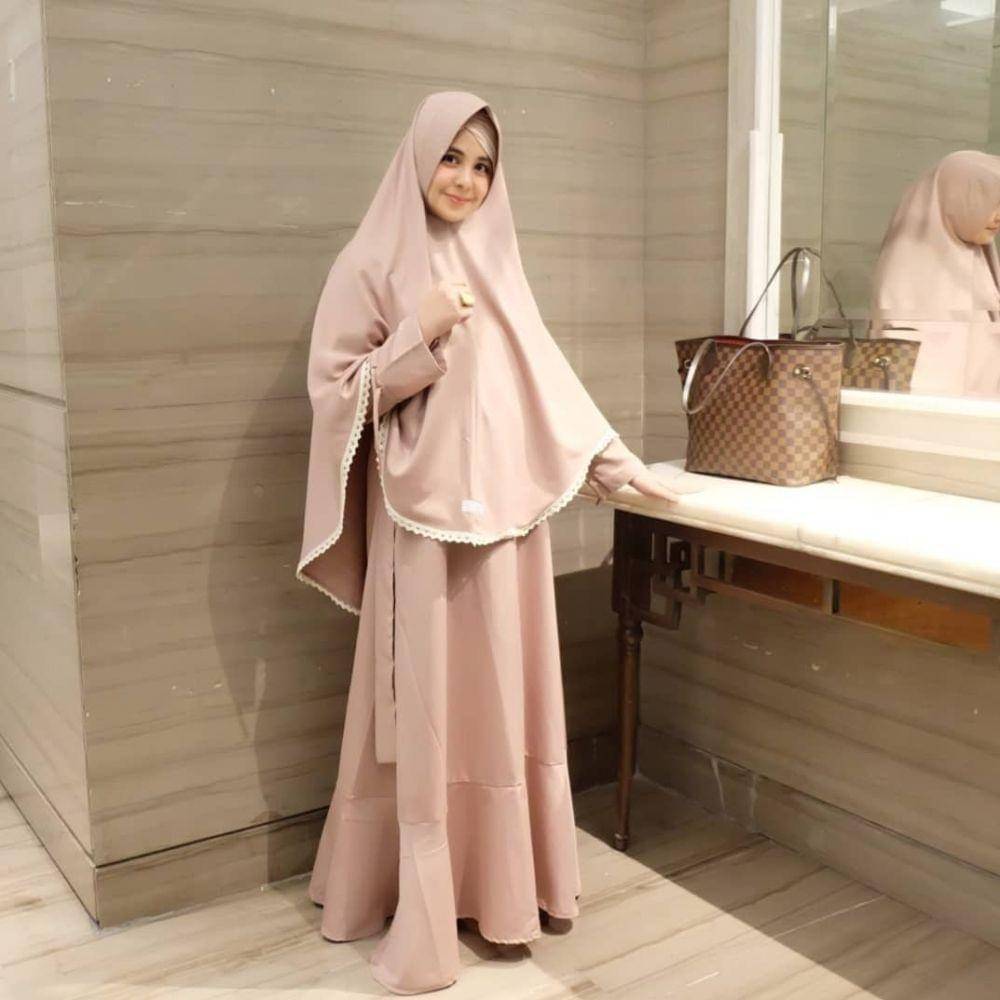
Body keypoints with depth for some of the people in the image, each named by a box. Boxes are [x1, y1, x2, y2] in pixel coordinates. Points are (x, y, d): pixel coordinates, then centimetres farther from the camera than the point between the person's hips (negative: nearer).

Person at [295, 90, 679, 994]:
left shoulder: (494, 264, 14)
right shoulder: (373, 264, -3)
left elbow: (547, 380, 16)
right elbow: (337, 389, -7)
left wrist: (621, 464, 15)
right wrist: (420, 336, -19)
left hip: (503, 514, 6)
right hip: (424, 520, -5)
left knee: (502, 699, 11)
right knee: (430, 707, 0)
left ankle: (499, 878, 26)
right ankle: (423, 908, 14)